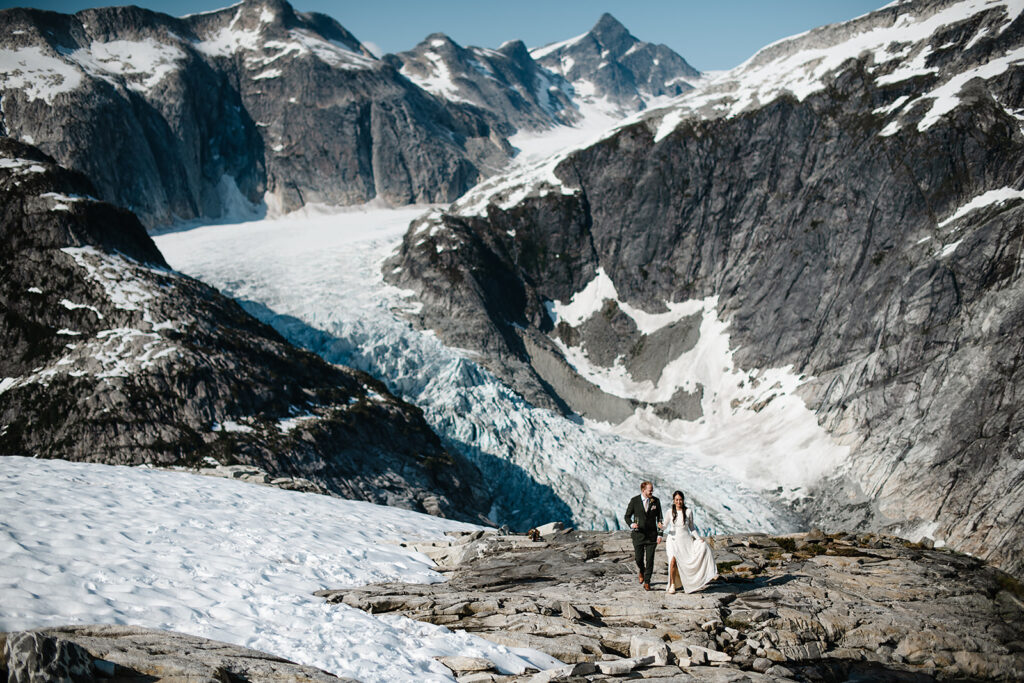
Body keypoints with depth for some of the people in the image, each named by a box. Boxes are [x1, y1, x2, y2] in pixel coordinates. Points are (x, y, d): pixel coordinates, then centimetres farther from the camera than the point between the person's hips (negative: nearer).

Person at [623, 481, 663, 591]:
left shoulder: (656, 501, 0)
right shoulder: (634, 501, -4)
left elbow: (659, 518, 6)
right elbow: (627, 516, 1)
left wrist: (660, 534, -4)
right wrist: (631, 524, -20)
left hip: (651, 535, 0)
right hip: (638, 534, 0)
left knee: (650, 559, -3)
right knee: (639, 558, 5)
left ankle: (647, 582, 7)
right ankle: (642, 571, 38)